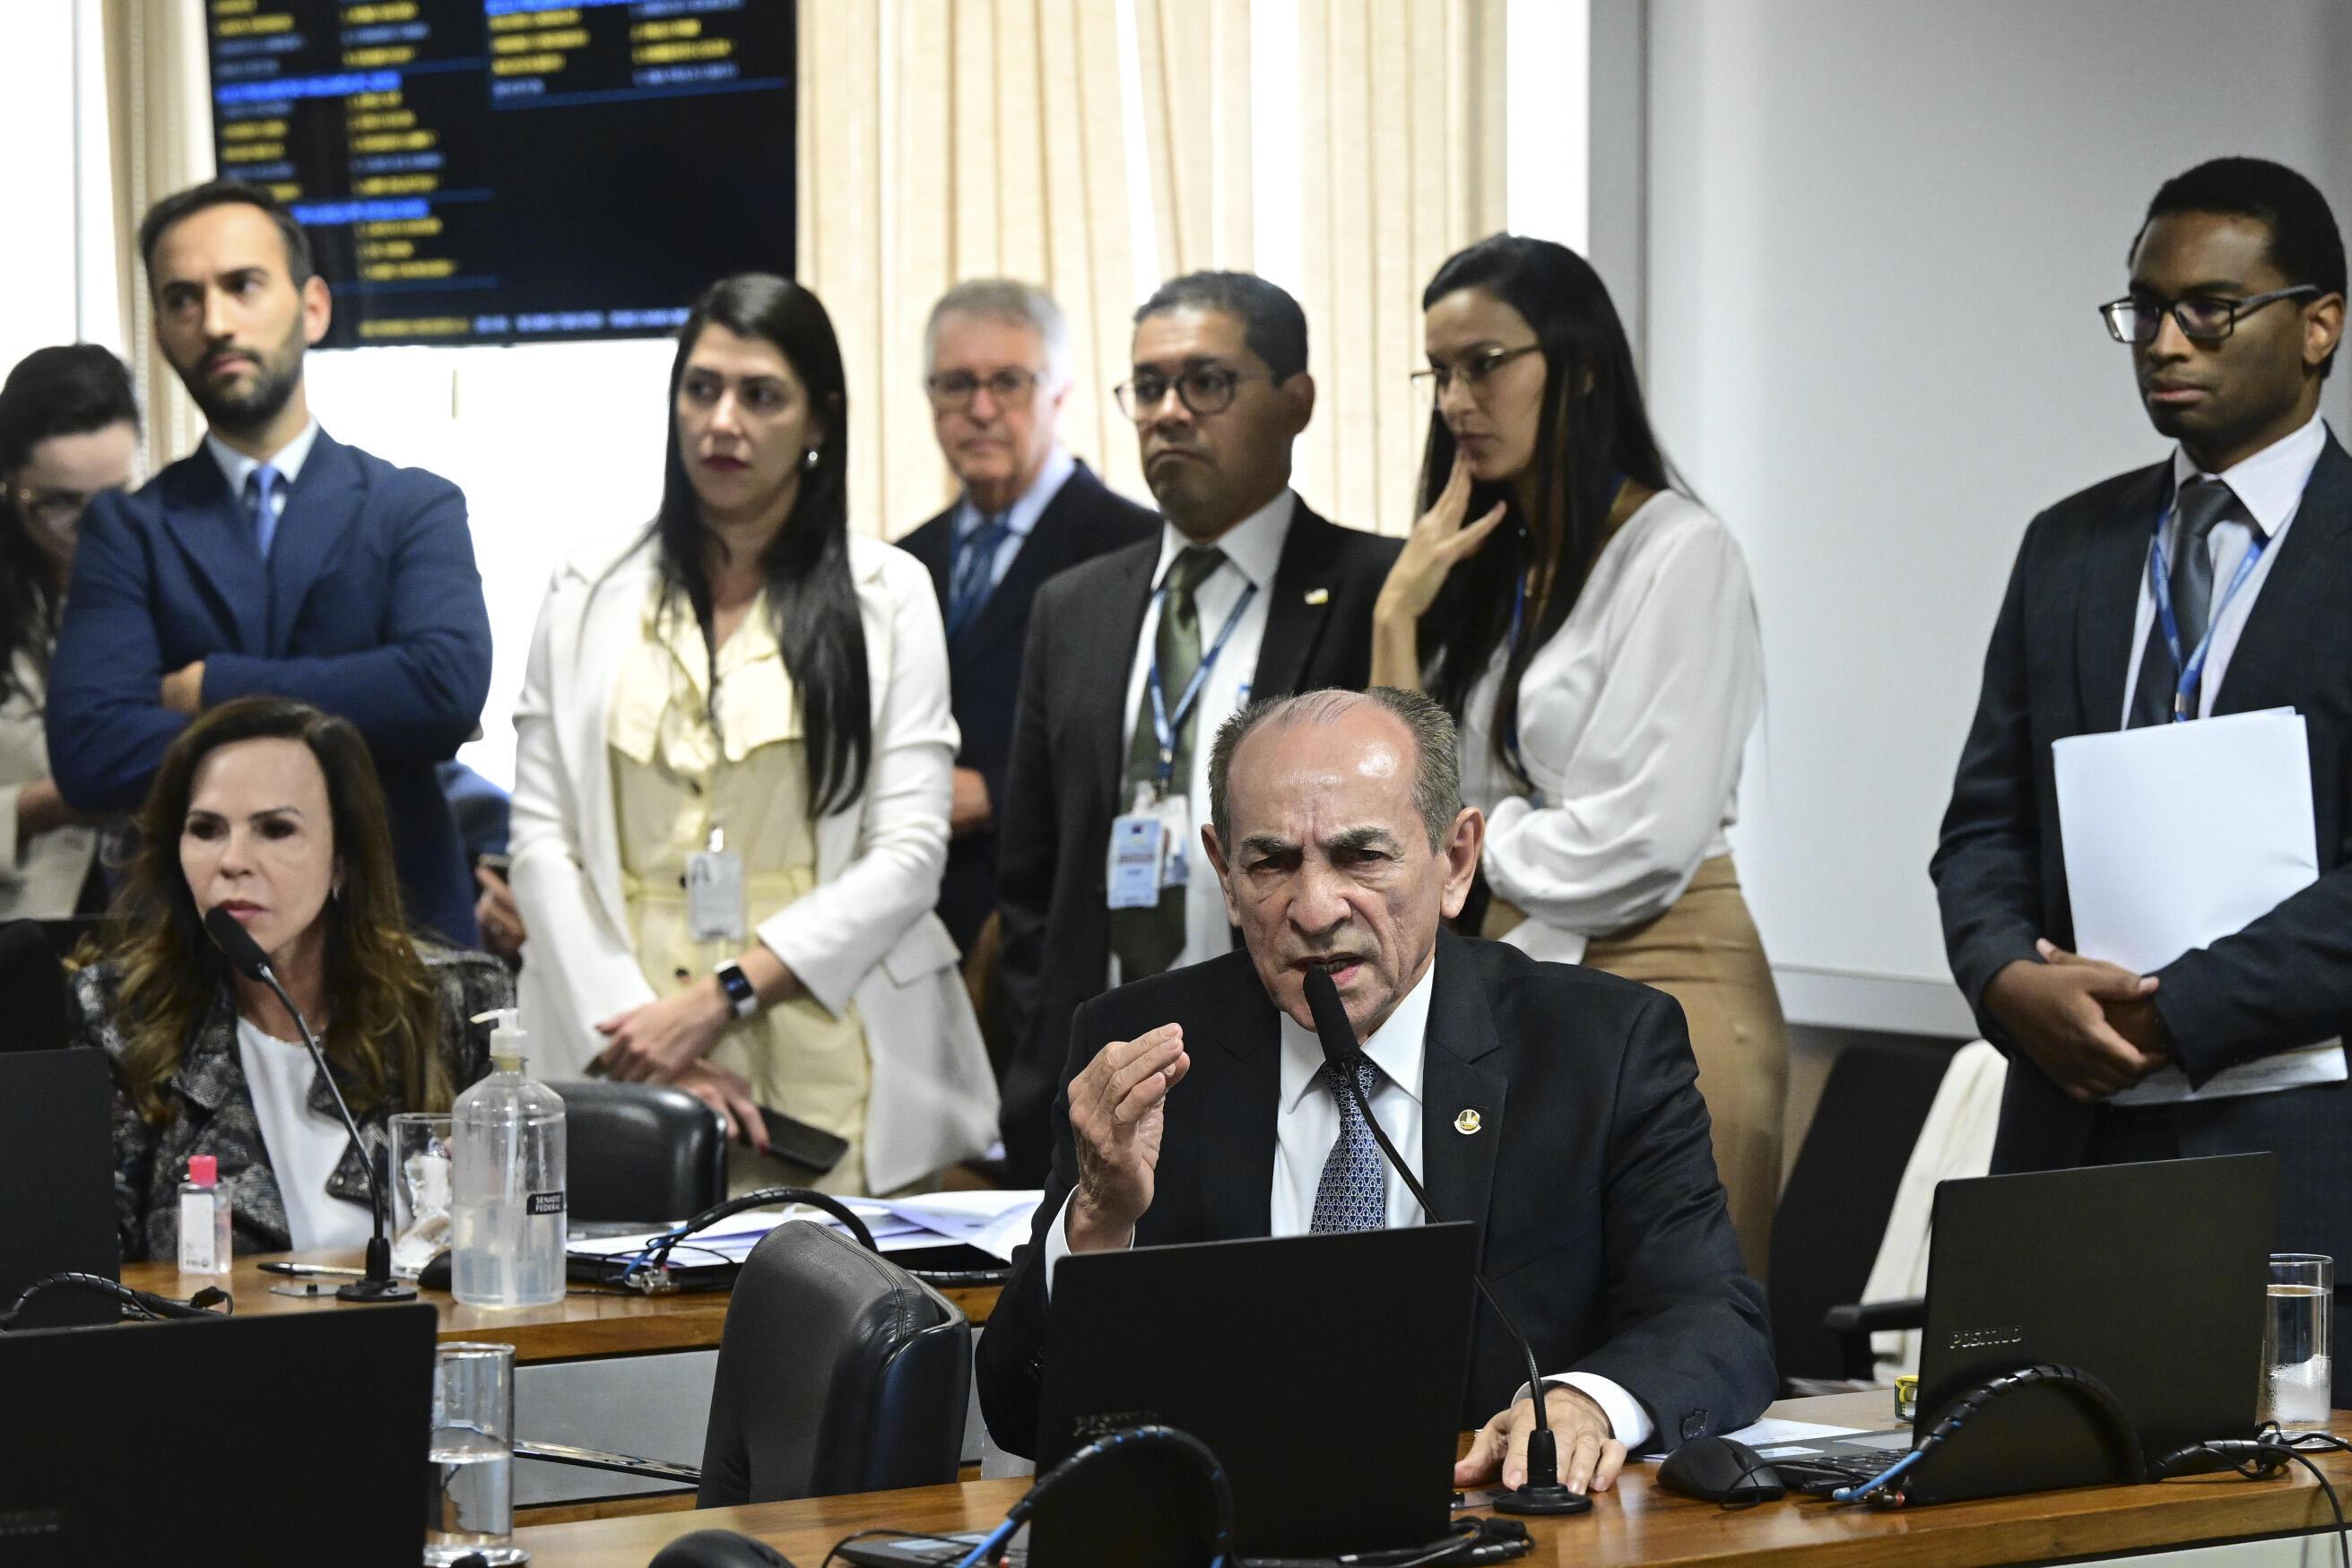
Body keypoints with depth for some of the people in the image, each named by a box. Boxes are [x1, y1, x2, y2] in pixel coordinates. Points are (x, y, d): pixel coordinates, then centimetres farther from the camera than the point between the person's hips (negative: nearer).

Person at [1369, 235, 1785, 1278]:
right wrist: (1398, 619, 1)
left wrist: (1476, 837, 1)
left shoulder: (1679, 553, -7)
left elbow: (1647, 840, -15)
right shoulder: (1483, 569, 15)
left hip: (1654, 989, -7)